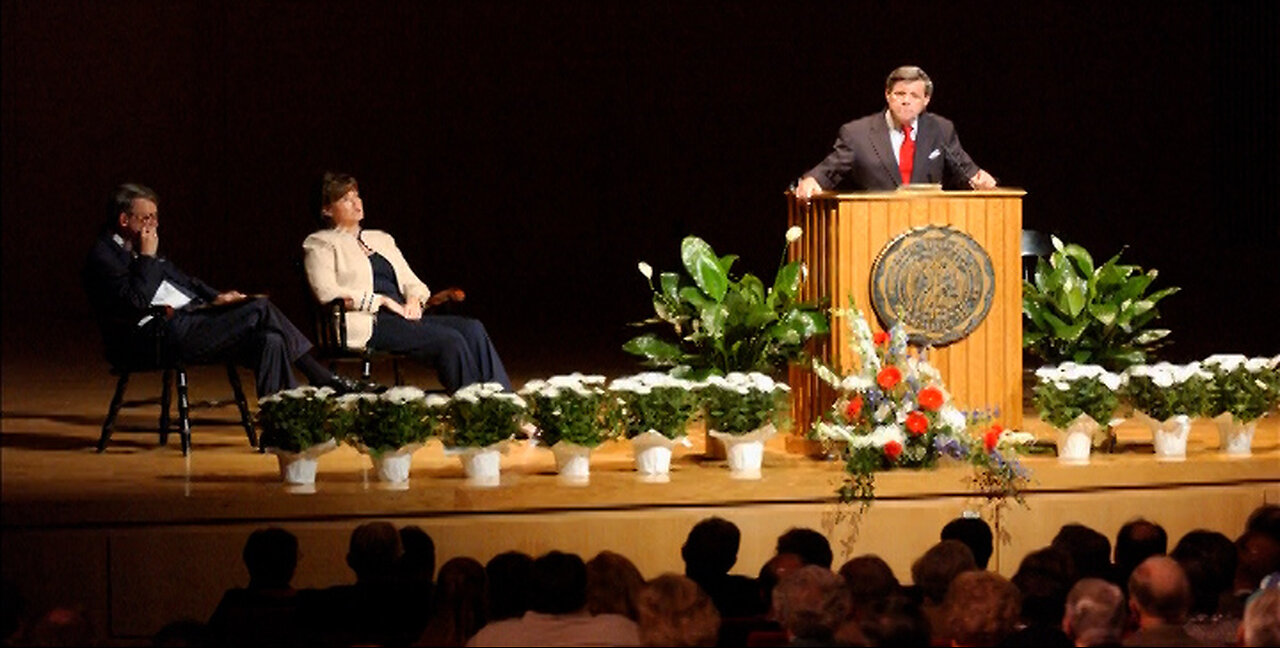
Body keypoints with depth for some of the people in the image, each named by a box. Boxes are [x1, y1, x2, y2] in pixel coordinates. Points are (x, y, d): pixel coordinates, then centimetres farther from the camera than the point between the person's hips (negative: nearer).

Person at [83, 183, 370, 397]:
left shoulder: (137, 248, 20)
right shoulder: (102, 257, -8)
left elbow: (181, 279, 29)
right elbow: (136, 303, -21)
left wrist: (214, 297, 12)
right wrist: (147, 256, -13)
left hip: (187, 317, 10)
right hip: (157, 337, -10)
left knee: (270, 341, -10)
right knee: (260, 310, -18)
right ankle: (326, 381, -9)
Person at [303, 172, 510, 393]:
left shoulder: (382, 240, 28)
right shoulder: (320, 244, 7)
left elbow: (410, 281, 25)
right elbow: (326, 292, -9)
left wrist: (414, 299, 0)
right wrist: (382, 301, -12)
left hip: (403, 317, 7)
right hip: (367, 325, -7)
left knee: (472, 329, -18)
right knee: (449, 340, -28)